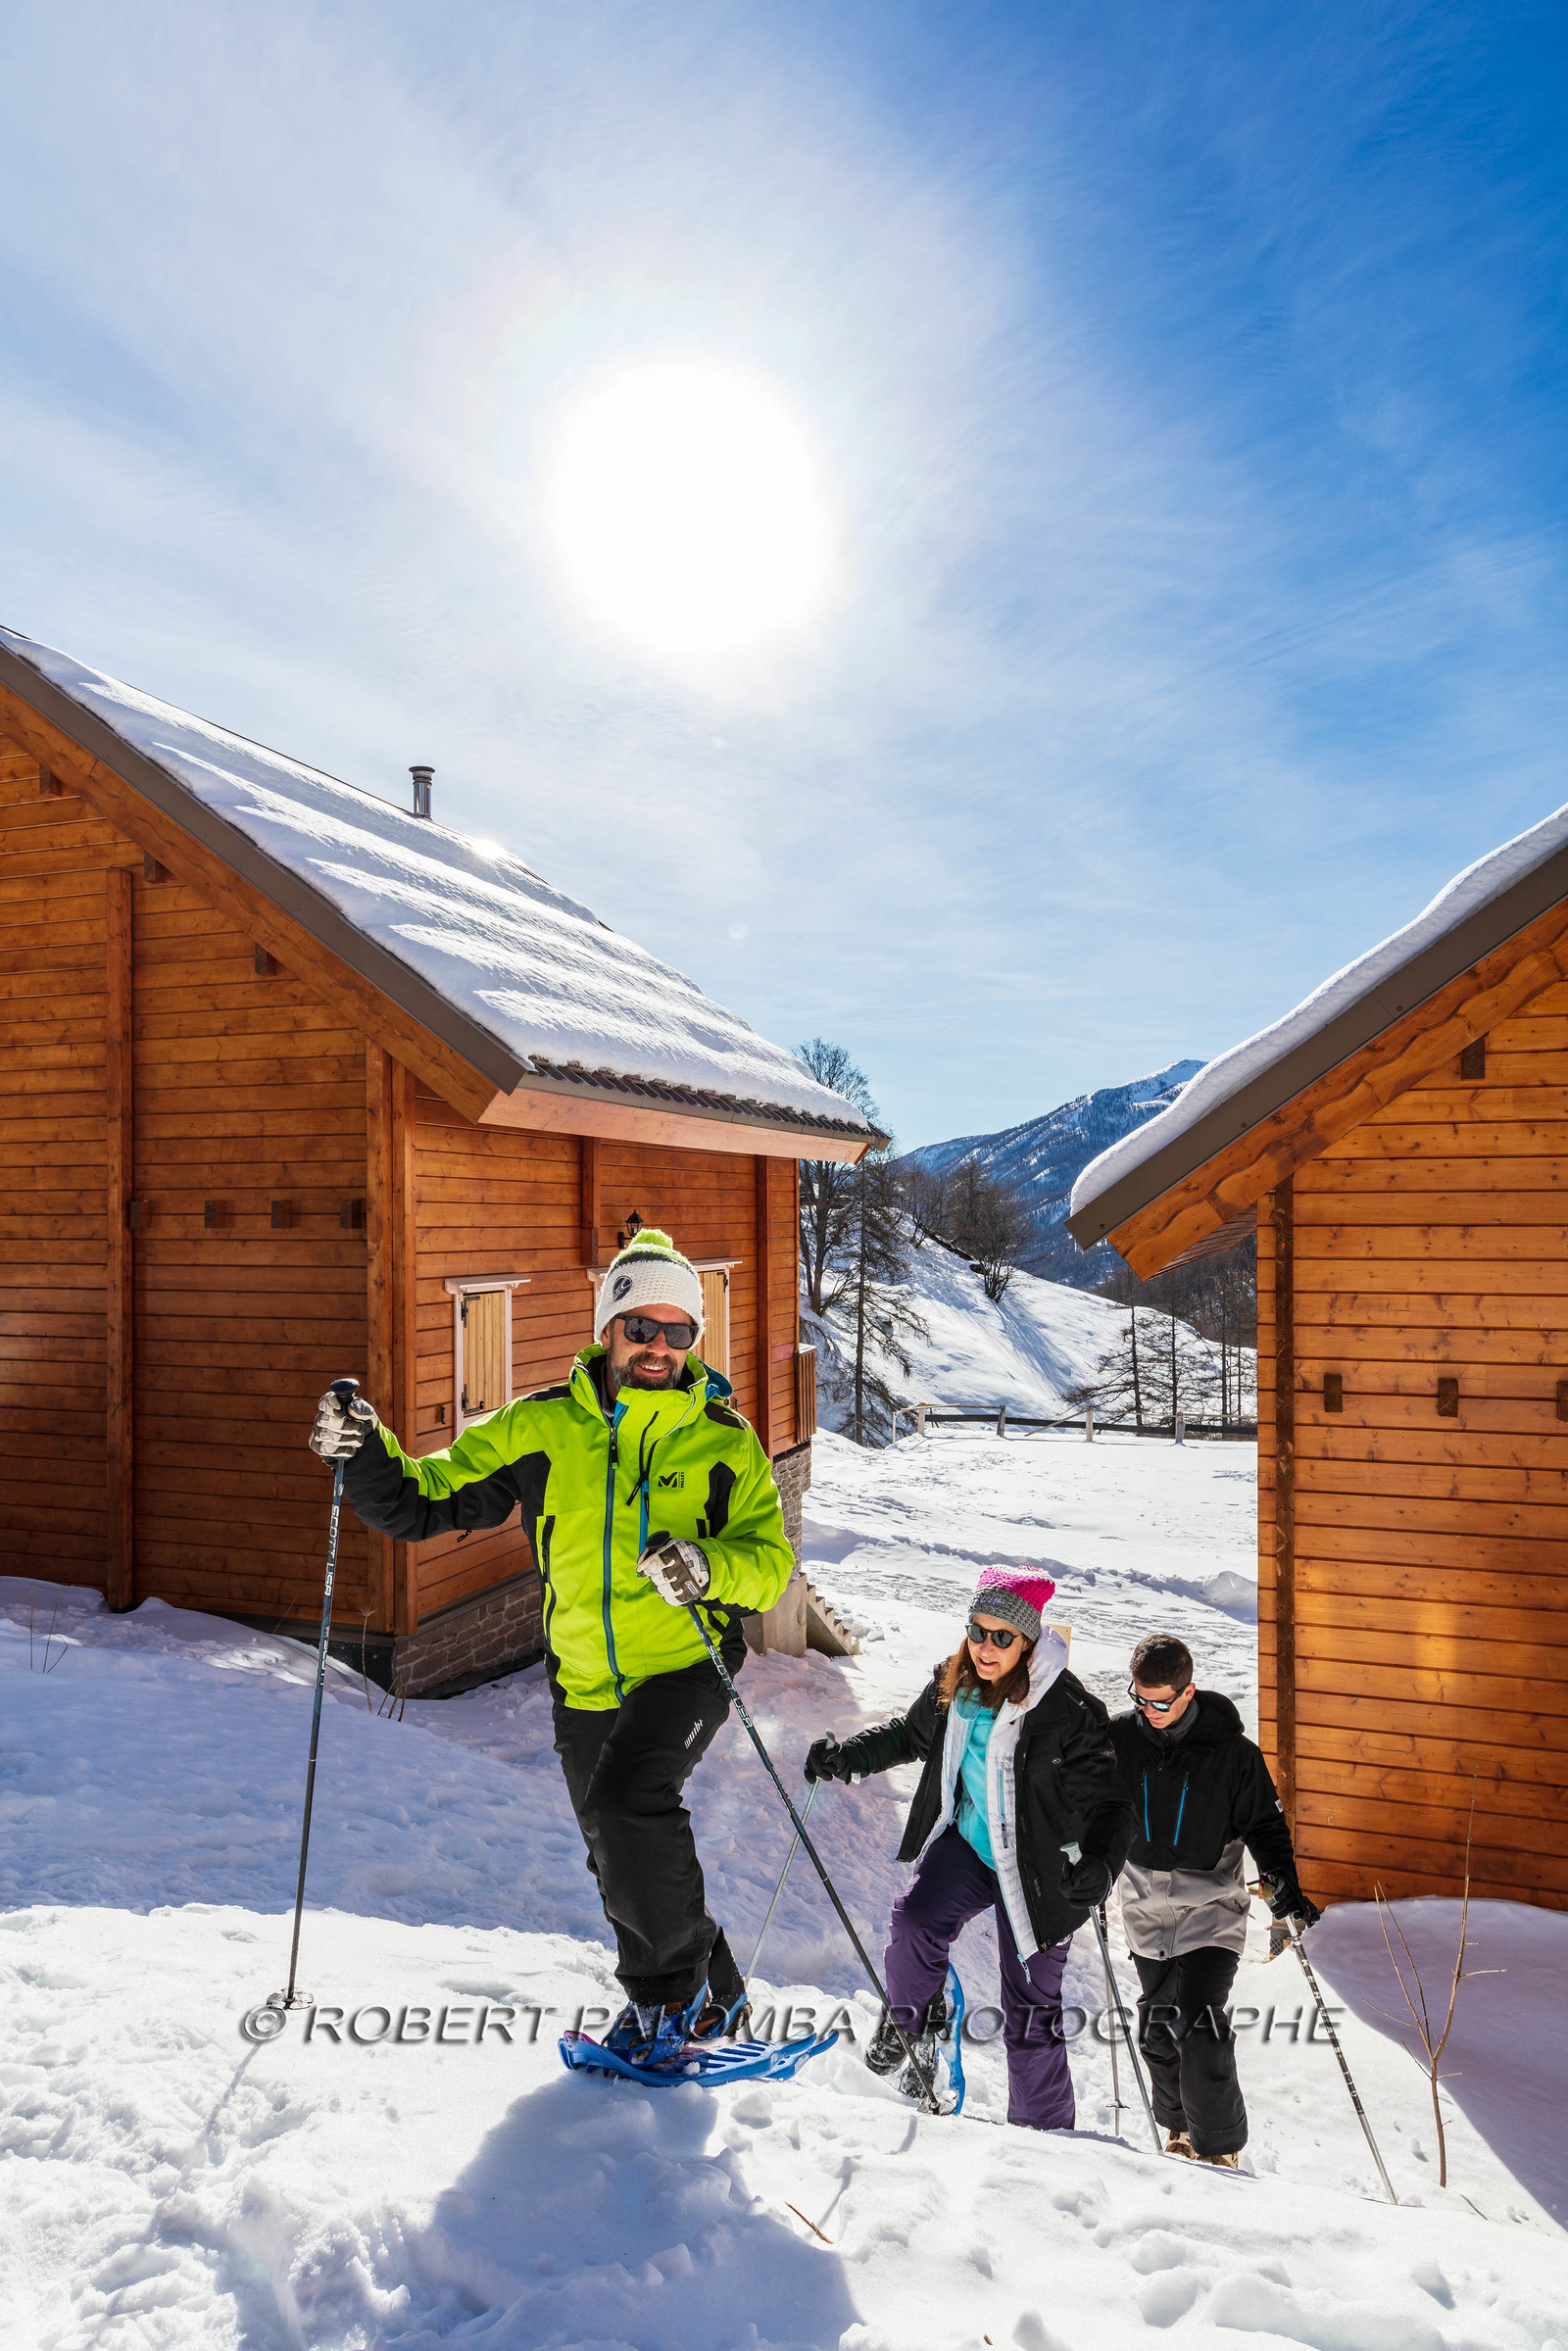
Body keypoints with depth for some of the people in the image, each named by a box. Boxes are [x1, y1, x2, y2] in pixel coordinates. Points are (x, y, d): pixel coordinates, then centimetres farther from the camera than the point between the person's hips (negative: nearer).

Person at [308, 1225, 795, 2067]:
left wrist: (706, 1568, -30)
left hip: (686, 1666, -4)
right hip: (585, 1684, 4)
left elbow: (771, 1559, -9)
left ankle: (673, 1983, -1)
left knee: (628, 1799, -27)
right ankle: (708, 1994, 44)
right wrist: (363, 1453, -22)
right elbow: (425, 1501, -4)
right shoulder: (539, 1429, -7)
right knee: (622, 1861, 18)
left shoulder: (723, 1439, -8)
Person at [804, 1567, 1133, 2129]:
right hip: (968, 1841, 4)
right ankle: (913, 2020, 12)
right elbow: (910, 1734, 11)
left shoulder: (1070, 1712, -24)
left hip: (1037, 1868, -3)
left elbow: (1108, 1803, -22)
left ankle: (1046, 2131, 28)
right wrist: (848, 1755, -3)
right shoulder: (953, 1686, -7)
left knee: (1030, 2010, 4)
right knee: (916, 1918, -20)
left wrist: (1099, 1865, -42)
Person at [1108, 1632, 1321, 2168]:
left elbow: (1263, 1823, -2)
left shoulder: (1232, 1751, -13)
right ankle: (1179, 2129, 35)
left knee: (1200, 2027, -12)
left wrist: (1283, 1883, -15)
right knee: (1158, 2029, 12)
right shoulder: (1121, 1736, -7)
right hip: (1145, 1908, 3)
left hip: (1210, 1907, -3)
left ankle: (1220, 2150, 6)